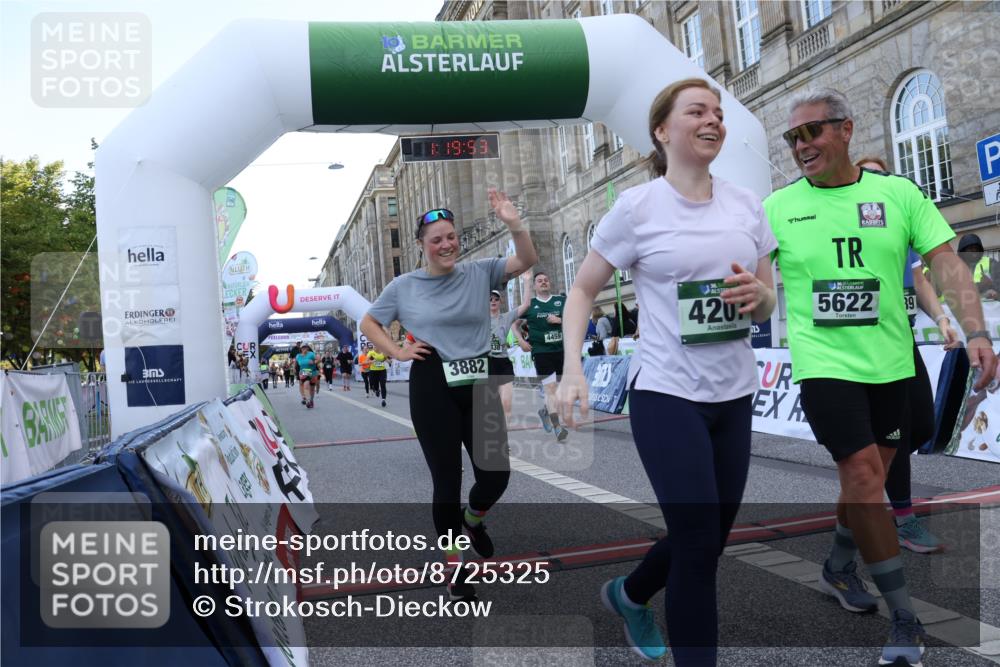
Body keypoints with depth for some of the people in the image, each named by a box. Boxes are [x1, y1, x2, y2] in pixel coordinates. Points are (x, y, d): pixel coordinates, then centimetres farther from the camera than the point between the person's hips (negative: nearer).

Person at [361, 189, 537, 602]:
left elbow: (526, 261, -9)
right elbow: (368, 323, 14)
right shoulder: (404, 286, 2)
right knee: (446, 480, 5)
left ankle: (473, 519, 36)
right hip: (432, 388, -1)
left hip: (478, 384, 2)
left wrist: (514, 224, -25)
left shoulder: (478, 273, 3)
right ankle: (455, 567, 22)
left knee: (495, 474, -1)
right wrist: (397, 353, 0)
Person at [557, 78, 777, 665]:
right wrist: (573, 369, -16)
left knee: (710, 539, 16)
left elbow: (768, 307, 12)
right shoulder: (637, 207, -8)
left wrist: (758, 295, -12)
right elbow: (583, 291, -3)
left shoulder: (747, 204, 6)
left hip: (736, 396, 6)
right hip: (667, 396, -6)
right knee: (699, 544, -5)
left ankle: (627, 594, 45)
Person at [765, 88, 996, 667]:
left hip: (891, 363, 3)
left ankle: (840, 568, 39)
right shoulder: (778, 206, 0)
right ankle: (906, 619, 4)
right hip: (824, 364, -2)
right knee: (863, 477, -9)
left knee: (870, 478, 13)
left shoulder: (898, 193, 2)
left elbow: (946, 262, -3)